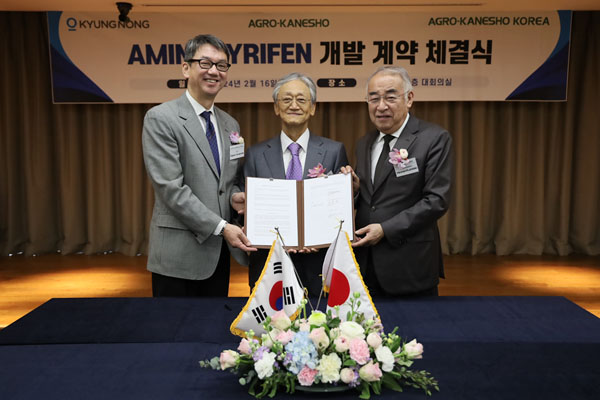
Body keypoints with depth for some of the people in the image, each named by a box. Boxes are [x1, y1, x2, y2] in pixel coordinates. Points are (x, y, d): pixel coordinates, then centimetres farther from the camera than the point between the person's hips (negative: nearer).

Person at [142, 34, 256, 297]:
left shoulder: (230, 125, 13)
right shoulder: (160, 118, -8)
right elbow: (171, 188, -16)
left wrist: (237, 197, -5)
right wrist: (221, 227, -18)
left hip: (219, 253, 6)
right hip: (180, 255, -6)